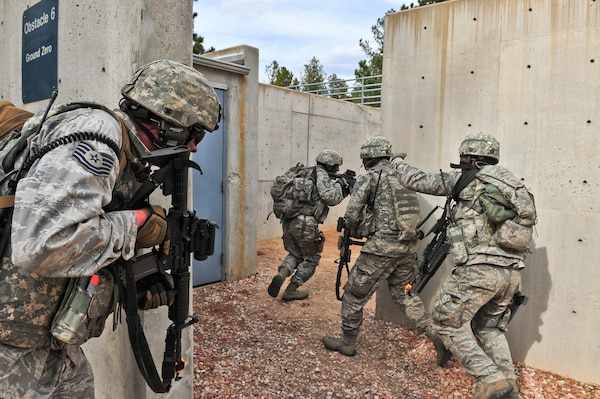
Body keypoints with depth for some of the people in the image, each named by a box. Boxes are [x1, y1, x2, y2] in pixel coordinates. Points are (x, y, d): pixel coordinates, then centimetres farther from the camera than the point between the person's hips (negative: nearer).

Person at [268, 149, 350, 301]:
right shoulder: (320, 174, -5)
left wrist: (344, 190, 18)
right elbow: (331, 198, -16)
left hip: (288, 222, 8)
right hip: (305, 224, -7)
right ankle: (291, 291, 17)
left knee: (295, 254, 26)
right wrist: (339, 184, 1)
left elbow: (327, 200, 26)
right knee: (311, 258, 15)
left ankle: (280, 275, 1)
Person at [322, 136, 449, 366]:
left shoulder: (369, 177, -5)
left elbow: (352, 215, -11)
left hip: (383, 246, -7)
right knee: (403, 294, 24)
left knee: (354, 293, 10)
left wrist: (355, 229, 13)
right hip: (408, 246, 7)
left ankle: (347, 342, 24)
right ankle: (438, 337, 15)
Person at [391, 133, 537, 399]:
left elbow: (419, 182, 4)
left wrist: (399, 165, 23)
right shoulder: (513, 183, 17)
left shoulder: (468, 178, -1)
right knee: (489, 327, 24)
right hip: (512, 272, 8)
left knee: (446, 322, 6)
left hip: (479, 268, -8)